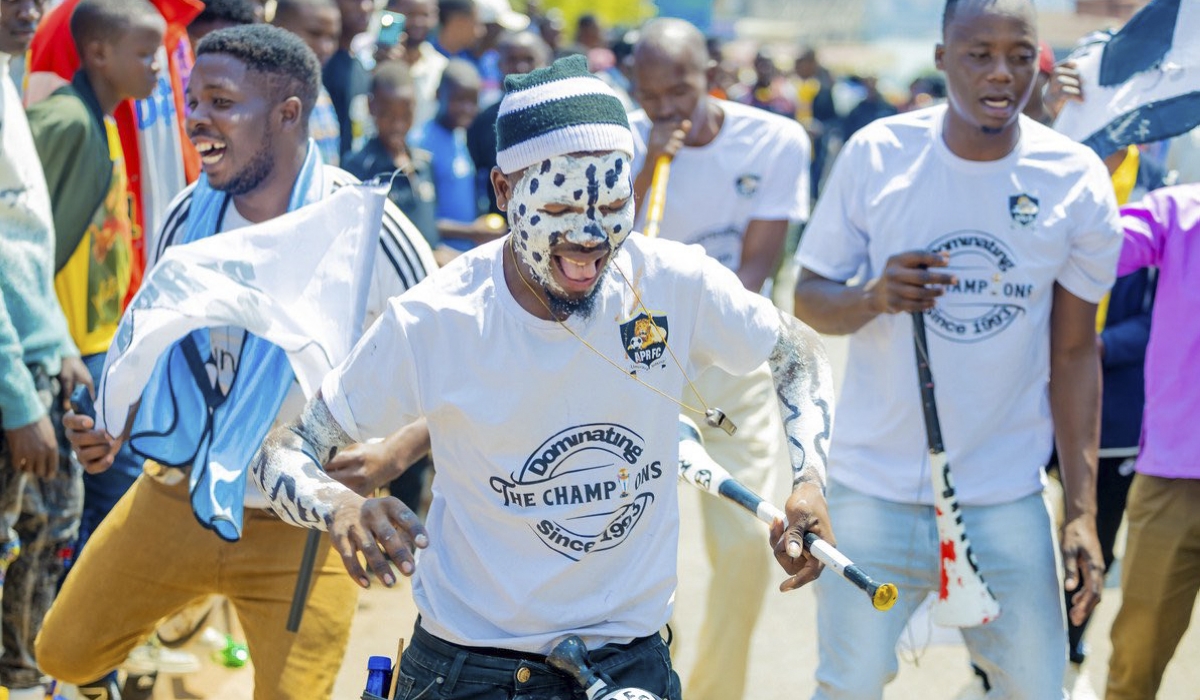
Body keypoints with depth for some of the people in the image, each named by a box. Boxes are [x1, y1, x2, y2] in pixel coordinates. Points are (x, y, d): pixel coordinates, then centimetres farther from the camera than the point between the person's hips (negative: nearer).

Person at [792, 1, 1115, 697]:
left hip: (1006, 500, 1)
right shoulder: (876, 155, -7)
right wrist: (872, 298, -22)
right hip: (875, 488, -1)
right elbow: (808, 296, 1)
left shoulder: (1077, 181, -5)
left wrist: (1083, 510, -2)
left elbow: (1074, 352, 1)